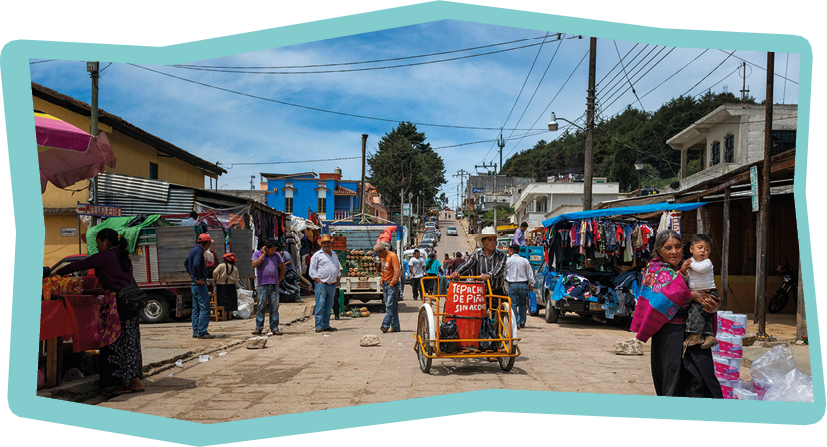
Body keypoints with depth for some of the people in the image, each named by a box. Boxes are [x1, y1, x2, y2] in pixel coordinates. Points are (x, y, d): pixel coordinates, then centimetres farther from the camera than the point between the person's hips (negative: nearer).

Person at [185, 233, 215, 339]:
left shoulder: (194, 250, 16)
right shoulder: (199, 251, -15)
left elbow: (186, 263, 30)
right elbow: (196, 265, -31)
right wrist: (197, 278, -21)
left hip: (194, 284, 10)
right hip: (199, 284, -10)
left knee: (196, 309, 12)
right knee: (205, 308, -7)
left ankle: (196, 332, 15)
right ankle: (201, 332, -7)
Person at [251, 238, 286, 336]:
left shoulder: (277, 255, 13)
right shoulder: (257, 254, 7)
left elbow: (283, 269, 17)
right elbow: (254, 264, -12)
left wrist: (278, 280, 9)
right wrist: (263, 254, -6)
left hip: (274, 286, 2)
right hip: (262, 285, -2)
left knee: (274, 308, 1)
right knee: (260, 307, -3)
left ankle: (274, 328, 5)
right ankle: (259, 328, 3)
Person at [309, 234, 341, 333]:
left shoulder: (334, 255, 19)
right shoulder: (317, 255, 2)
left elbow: (338, 269, 26)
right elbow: (312, 270, -2)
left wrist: (338, 281, 13)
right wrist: (318, 281, -11)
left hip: (332, 285, 5)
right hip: (321, 284, -5)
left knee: (328, 306, 8)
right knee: (320, 305, -10)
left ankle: (326, 325, 13)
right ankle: (319, 326, -10)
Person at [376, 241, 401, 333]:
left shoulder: (392, 256, -11)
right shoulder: (383, 257, 16)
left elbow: (397, 271, -17)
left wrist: (392, 284, -15)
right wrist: (382, 282, 14)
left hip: (392, 285, -9)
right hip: (385, 285, 9)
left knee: (390, 306, -12)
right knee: (389, 306, 7)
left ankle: (385, 325, -17)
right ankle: (395, 327, 10)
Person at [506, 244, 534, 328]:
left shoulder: (508, 261, -3)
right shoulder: (525, 260, 5)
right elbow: (530, 274, 9)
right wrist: (531, 284, 16)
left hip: (512, 285, -3)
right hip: (523, 284, 3)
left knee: (513, 304, 1)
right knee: (522, 304, 14)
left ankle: (515, 323, -3)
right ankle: (522, 322, 14)